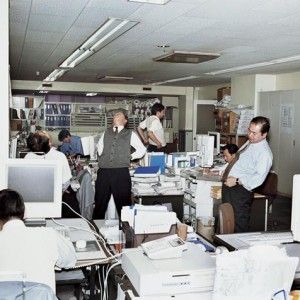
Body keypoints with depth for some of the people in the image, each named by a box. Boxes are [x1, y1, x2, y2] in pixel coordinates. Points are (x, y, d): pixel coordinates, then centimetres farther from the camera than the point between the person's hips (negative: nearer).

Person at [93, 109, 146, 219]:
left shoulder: (130, 134, 9)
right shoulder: (106, 133, 17)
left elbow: (142, 150, 11)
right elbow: (99, 148, 28)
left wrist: (129, 157, 5)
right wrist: (102, 158, 15)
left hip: (121, 173, -2)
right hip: (103, 172, 3)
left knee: (123, 205, 1)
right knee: (99, 205, 8)